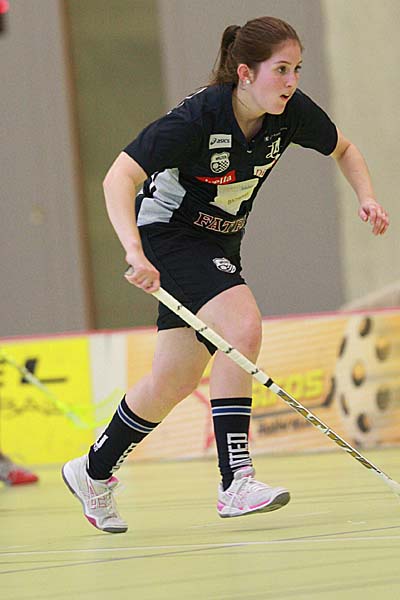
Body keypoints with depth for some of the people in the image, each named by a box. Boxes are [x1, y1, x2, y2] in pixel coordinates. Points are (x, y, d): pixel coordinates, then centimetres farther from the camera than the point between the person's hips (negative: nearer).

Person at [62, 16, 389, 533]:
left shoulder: (293, 112, -12)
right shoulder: (198, 117, -29)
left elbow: (343, 149, 9)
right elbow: (118, 178, -34)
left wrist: (366, 197, -9)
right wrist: (135, 252, -47)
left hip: (219, 246, 7)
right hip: (167, 234, -7)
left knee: (174, 382, 12)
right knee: (242, 324, -29)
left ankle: (93, 472, 34)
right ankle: (236, 482, -28)